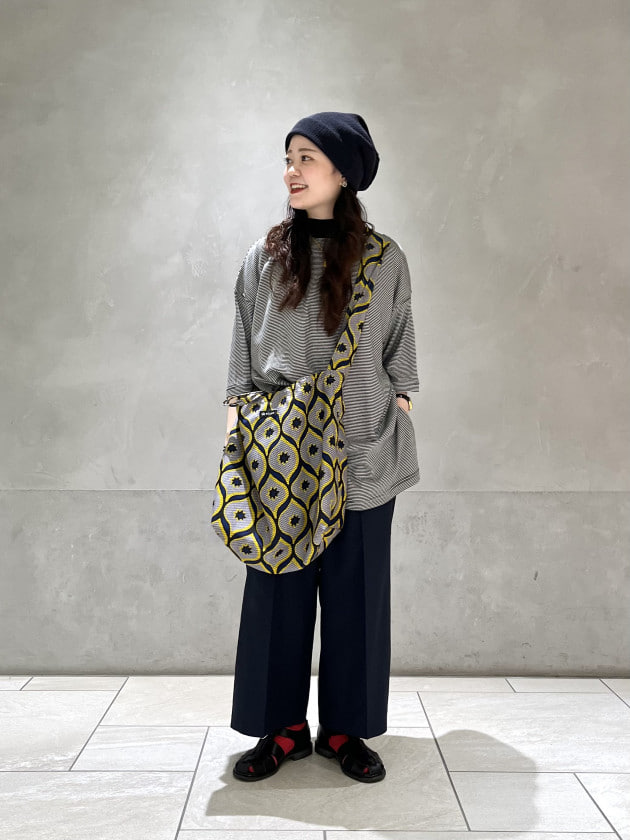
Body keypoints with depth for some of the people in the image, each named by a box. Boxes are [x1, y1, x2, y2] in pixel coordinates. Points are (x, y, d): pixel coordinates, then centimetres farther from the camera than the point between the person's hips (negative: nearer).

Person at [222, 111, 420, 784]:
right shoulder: (265, 256, 6)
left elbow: (400, 350, 10)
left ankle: (345, 729, 21)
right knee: (278, 583, 4)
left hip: (362, 450, 0)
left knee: (355, 586, 6)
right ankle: (282, 728, 20)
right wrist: (236, 421, 2)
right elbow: (243, 348, 9)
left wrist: (400, 415, 5)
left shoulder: (383, 260, 4)